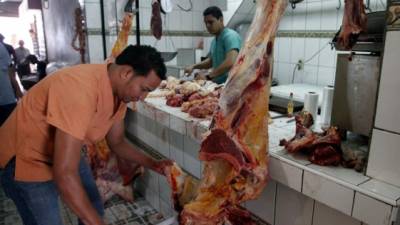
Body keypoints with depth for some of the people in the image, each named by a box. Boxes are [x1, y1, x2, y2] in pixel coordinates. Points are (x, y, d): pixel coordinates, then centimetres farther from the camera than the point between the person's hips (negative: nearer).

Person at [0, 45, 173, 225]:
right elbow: (65, 174, -37)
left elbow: (117, 143, 4)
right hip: (26, 157, -7)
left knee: (94, 209, 13)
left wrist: (152, 164, -7)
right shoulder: (81, 90, -37)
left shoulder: (119, 91, -9)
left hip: (65, 153, 8)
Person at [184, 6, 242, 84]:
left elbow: (231, 62, -26)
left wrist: (208, 76, -25)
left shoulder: (230, 36, -12)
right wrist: (193, 66, 11)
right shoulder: (214, 40, 15)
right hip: (218, 84, 7)